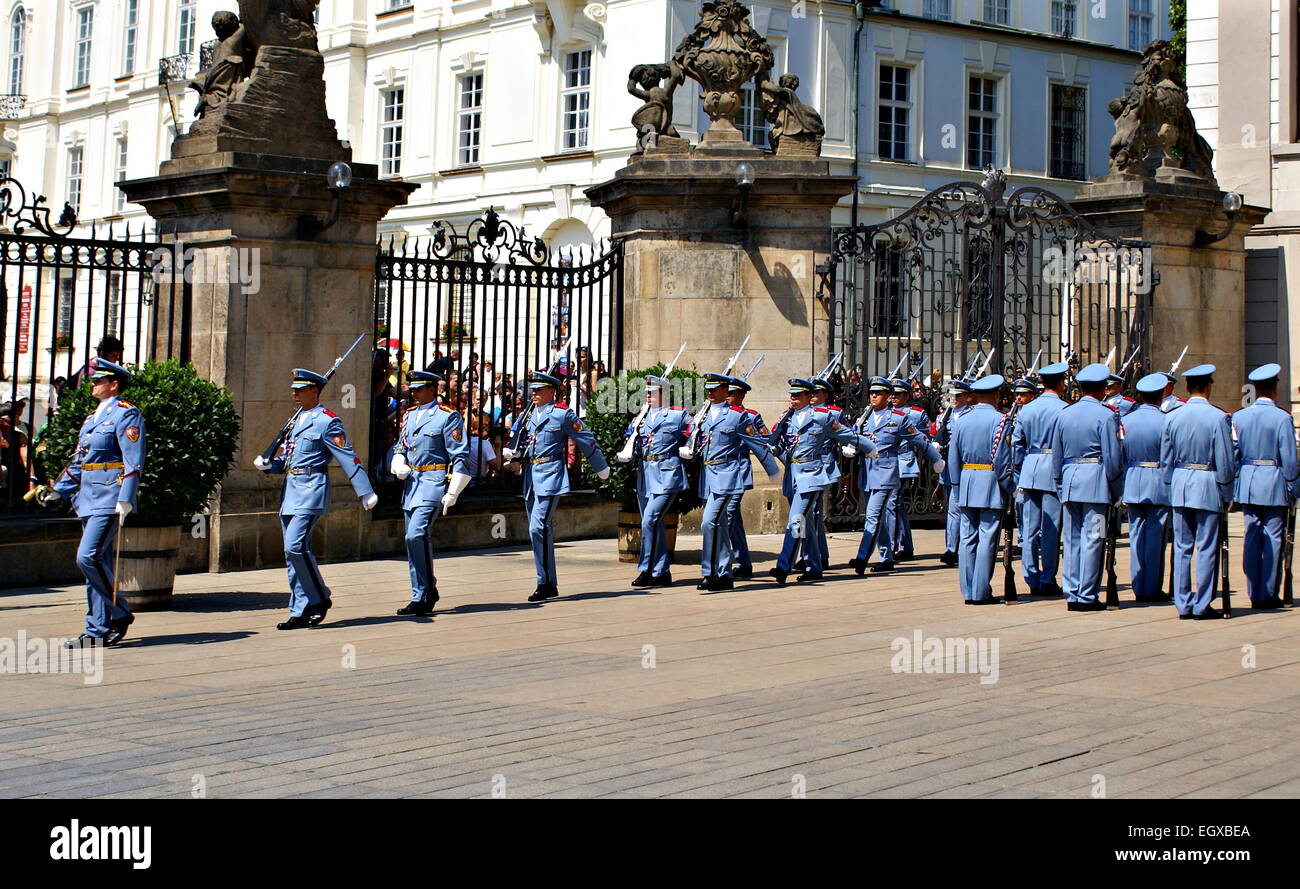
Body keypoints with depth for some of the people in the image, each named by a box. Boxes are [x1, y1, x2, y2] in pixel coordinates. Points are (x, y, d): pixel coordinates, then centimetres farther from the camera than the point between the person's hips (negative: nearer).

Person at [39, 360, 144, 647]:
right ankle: (98, 631, 11)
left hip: (110, 501, -9)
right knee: (97, 565, 8)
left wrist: (125, 500, -22)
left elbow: (134, 462, -15)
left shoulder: (126, 415, -8)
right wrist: (58, 490, 18)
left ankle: (120, 614, -3)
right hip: (89, 500, 9)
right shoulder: (93, 417, 19)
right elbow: (79, 461, 25)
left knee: (88, 557, -17)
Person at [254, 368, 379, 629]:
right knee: (293, 552, 6)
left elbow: (348, 458, -10)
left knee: (295, 546, -18)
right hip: (290, 491, 9)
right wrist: (268, 465, 4)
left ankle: (321, 598, -2)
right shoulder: (297, 419, 18)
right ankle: (300, 613, 9)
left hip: (311, 490, -9)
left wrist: (366, 493, -13)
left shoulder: (327, 421, -7)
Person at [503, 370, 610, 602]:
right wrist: (511, 451, 0)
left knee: (538, 527, -17)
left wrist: (602, 469, 8)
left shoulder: (563, 414, -4)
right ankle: (550, 584, 17)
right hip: (530, 478, 7)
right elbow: (517, 447, 23)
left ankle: (545, 584, -14)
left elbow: (587, 441, 3)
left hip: (550, 475, -7)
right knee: (541, 530, 10)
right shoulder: (527, 416, 14)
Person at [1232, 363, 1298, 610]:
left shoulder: (1238, 417, 2)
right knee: (1273, 538, 3)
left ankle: (1254, 595, 12)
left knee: (1252, 538, 9)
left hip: (1247, 484, 4)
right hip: (1274, 485, -4)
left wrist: (1233, 487, 13)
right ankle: (1268, 595, 5)